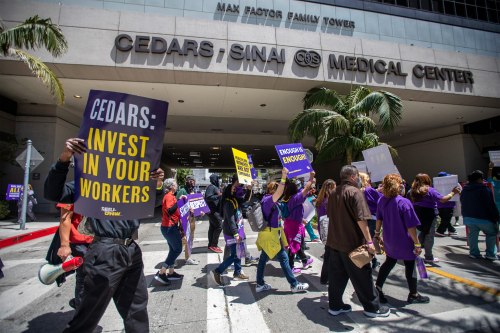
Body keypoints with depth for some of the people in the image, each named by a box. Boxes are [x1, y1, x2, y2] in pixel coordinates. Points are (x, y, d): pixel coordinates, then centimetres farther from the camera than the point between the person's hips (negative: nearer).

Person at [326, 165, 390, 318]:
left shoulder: (333, 193, 10)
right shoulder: (355, 192, -14)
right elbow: (361, 219, -20)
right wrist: (369, 241, -16)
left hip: (334, 242, 7)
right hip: (352, 243, -7)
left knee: (336, 275, 14)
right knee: (362, 276, 10)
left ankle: (335, 305, 24)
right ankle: (372, 307, 26)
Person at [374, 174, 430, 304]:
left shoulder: (382, 201, -5)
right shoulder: (404, 202, -22)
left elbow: (379, 219, 5)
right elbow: (411, 227, -20)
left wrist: (377, 233, 17)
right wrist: (417, 243, -11)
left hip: (388, 240, 5)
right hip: (404, 242, -5)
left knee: (389, 262, 21)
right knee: (410, 266, 15)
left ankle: (378, 287, 20)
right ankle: (413, 295, 31)